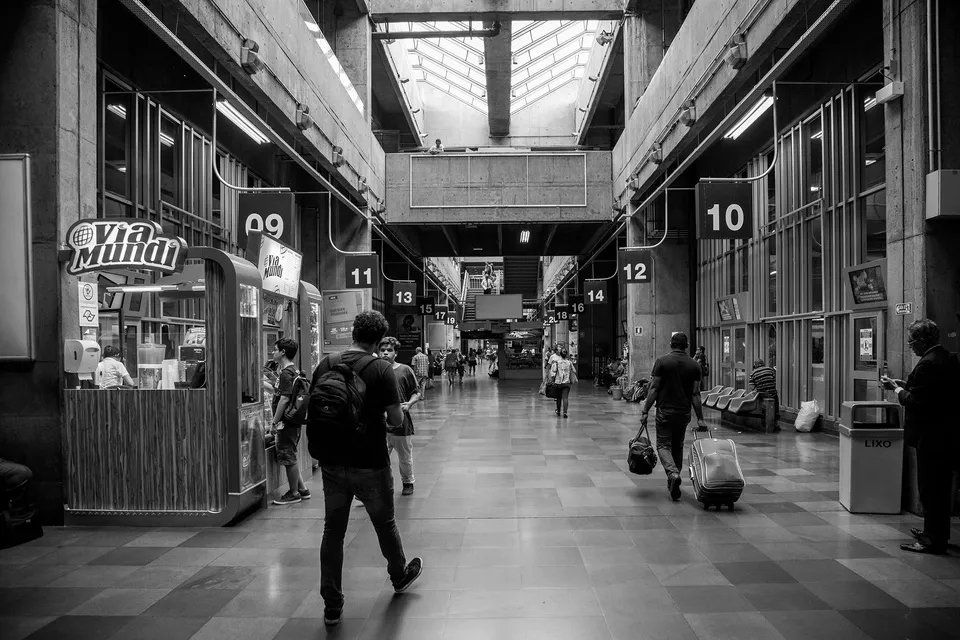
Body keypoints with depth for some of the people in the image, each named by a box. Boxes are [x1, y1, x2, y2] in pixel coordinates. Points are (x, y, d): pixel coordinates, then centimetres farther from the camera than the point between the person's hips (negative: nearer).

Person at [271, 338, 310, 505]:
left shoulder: (286, 373, -17)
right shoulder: (294, 370, 14)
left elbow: (285, 399, -21)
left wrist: (274, 422, -18)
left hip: (286, 422, -10)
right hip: (294, 421, 10)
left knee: (288, 458, -1)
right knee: (291, 457, 17)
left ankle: (293, 494, 9)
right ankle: (302, 489, 23)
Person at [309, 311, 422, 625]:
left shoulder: (325, 364, -1)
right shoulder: (382, 369, -14)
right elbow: (397, 419, -13)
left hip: (332, 463, 3)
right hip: (370, 464, -3)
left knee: (333, 531, 12)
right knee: (385, 523, 18)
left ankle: (332, 605, 18)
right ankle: (399, 575, 42)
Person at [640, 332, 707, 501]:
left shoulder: (662, 361, -5)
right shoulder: (694, 365, 3)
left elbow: (654, 389, -8)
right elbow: (696, 394, 1)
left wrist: (645, 412, -3)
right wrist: (700, 418, 5)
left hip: (665, 411, -3)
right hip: (684, 413, 3)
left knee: (663, 445, 3)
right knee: (678, 446, 17)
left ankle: (673, 473, -23)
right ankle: (674, 485, 22)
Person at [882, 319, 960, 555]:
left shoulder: (928, 364, -22)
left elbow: (915, 402, -22)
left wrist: (896, 388, -6)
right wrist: (904, 385, 10)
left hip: (931, 436, -10)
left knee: (930, 488, -1)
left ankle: (933, 540, 7)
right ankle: (939, 533, 32)